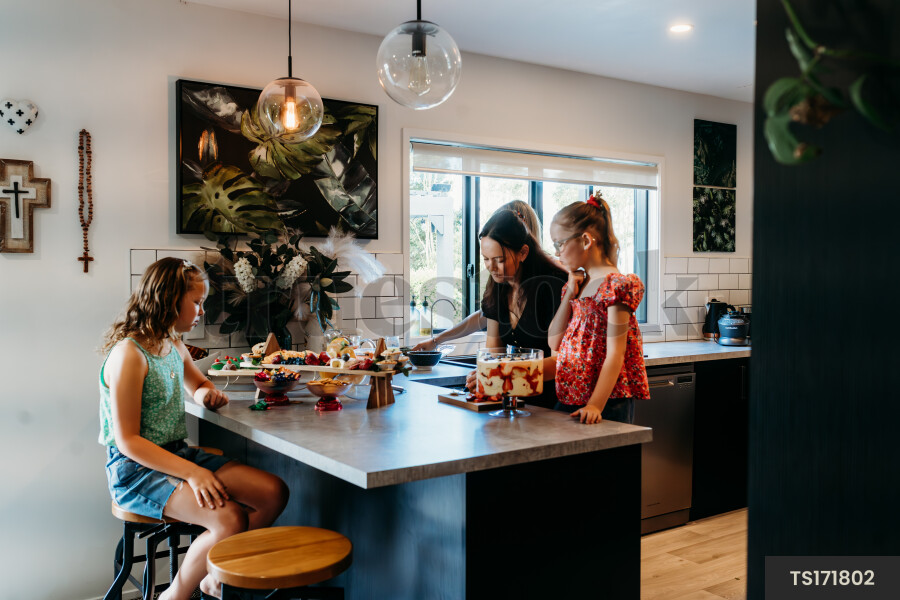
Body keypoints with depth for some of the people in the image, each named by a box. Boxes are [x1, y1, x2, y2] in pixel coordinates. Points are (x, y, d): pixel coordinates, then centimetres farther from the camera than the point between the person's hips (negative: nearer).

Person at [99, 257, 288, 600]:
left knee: (273, 493, -7)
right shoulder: (129, 354, -17)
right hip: (136, 468, -9)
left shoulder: (175, 346, 10)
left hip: (178, 453, 9)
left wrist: (206, 394, 6)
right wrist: (191, 473, -25)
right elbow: (128, 441, -19)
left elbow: (198, 384, 32)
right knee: (231, 520, -28)